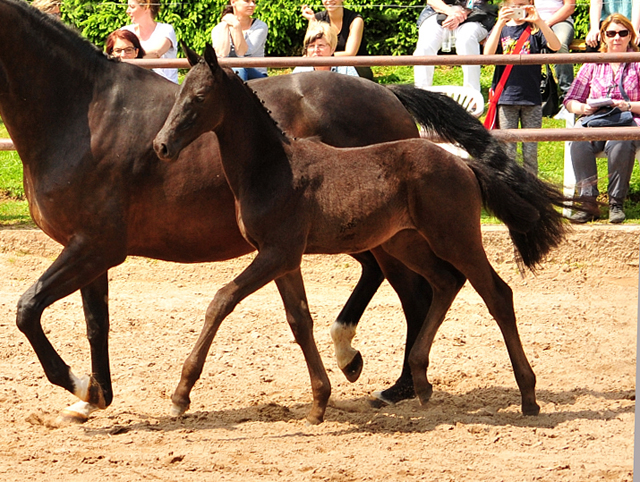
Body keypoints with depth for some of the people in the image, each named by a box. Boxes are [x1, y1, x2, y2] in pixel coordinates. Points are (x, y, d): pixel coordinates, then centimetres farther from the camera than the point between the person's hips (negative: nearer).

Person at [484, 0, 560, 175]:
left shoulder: (535, 29, 7)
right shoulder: (501, 29, 10)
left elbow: (555, 46, -11)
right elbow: (488, 53, -8)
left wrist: (539, 21, -22)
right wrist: (500, 24, -17)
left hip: (531, 97, 0)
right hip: (506, 96, 0)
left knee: (531, 151, 2)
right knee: (507, 151, 0)